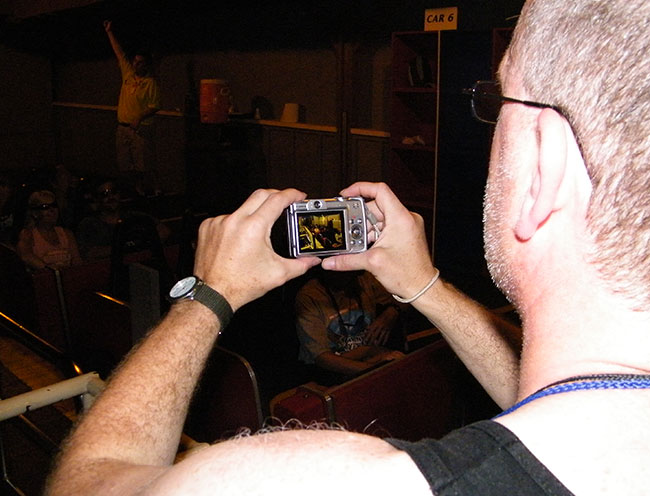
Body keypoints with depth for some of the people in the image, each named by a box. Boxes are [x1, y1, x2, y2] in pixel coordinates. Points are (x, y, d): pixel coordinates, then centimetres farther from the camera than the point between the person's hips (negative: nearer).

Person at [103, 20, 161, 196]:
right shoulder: (128, 73, 10)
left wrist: (140, 118, -25)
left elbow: (154, 106, -12)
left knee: (144, 165, -6)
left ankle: (153, 191, 3)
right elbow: (119, 52, 18)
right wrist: (109, 32, 21)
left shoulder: (151, 82, -7)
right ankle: (138, 189, 22)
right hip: (123, 127, 7)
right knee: (124, 165, 9)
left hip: (141, 129, -7)